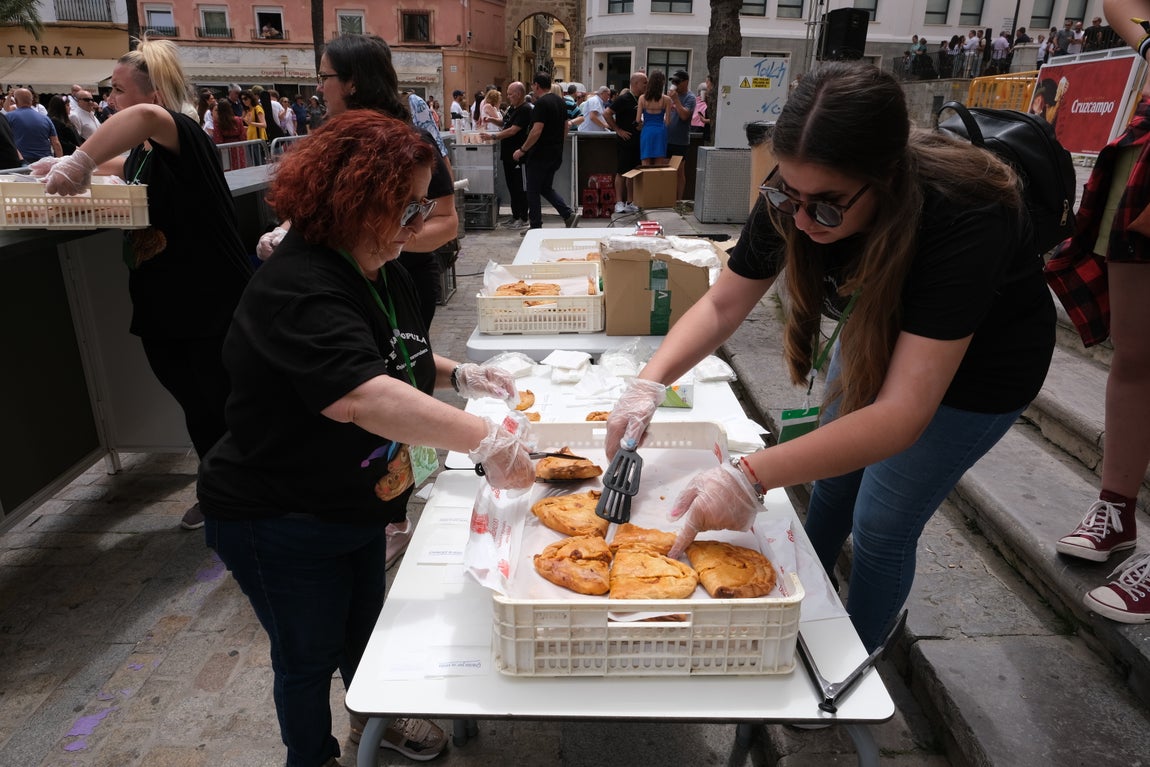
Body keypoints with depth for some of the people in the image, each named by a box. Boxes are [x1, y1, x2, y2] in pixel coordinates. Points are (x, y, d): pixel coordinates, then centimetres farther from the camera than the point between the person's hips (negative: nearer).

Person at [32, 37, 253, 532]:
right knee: (197, 408, 17)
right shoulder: (143, 151, 12)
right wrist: (71, 167, 18)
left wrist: (80, 162, -37)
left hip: (212, 309, -8)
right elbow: (125, 167, 34)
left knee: (226, 407, 4)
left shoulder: (184, 135, -15)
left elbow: (146, 118, -39)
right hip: (161, 309, 8)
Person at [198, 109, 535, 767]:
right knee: (311, 655, 15)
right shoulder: (297, 289, -31)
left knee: (365, 623, 28)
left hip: (359, 505, 8)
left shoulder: (382, 273, -1)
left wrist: (458, 374, -2)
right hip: (282, 522, -8)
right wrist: (484, 438, -49)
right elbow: (360, 395, -47)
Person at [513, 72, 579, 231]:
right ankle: (569, 214, 5)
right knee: (546, 188, 18)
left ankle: (536, 227, 9)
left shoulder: (541, 103, -16)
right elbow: (565, 129, 17)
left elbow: (537, 131, -23)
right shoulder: (560, 101, 11)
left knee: (533, 191, 4)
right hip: (556, 155, 9)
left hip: (540, 155, -8)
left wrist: (522, 150, -17)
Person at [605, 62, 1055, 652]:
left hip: (977, 364, -5)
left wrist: (750, 478, -54)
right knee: (834, 478, 18)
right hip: (878, 332, 5)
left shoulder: (964, 218, -42)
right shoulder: (797, 191, -26)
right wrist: (650, 383, -34)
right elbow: (722, 304, -18)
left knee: (882, 528, -1)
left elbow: (903, 414, -46)